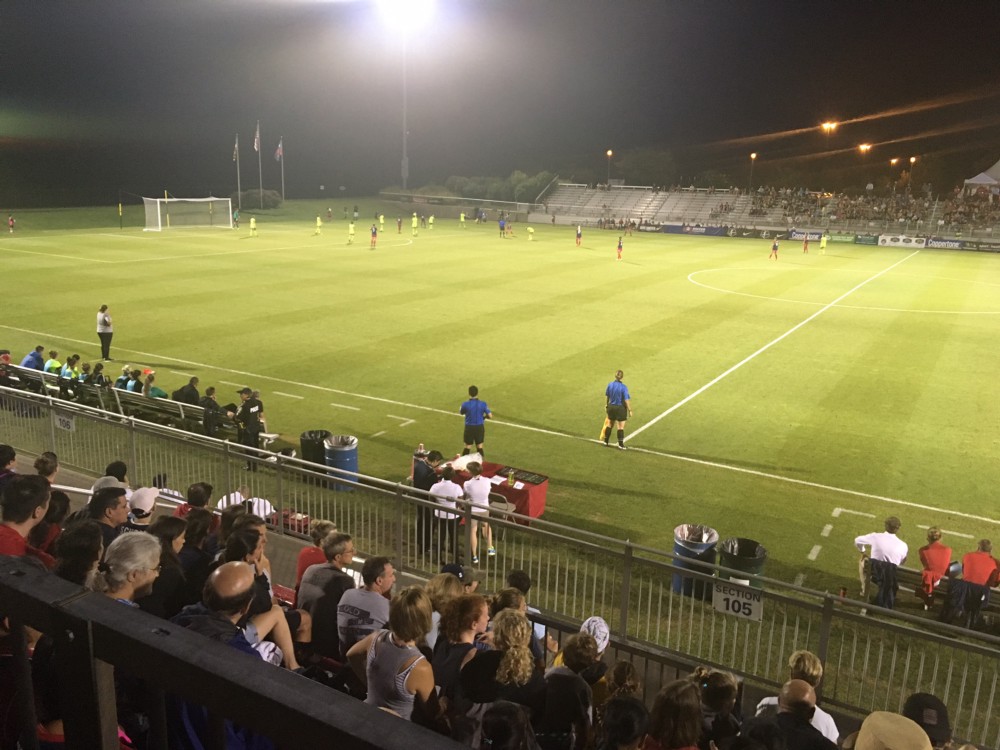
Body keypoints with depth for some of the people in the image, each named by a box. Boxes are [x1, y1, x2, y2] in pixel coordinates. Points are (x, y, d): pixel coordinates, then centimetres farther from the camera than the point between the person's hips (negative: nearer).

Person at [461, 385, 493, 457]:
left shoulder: (465, 404, -15)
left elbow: (461, 413, 6)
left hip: (469, 428, -1)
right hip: (479, 427, 1)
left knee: (468, 447, 12)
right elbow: (490, 416, -9)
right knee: (479, 447, 13)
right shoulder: (483, 404, -11)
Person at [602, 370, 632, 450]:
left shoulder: (610, 385, -4)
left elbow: (606, 396, 6)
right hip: (620, 408, -5)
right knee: (621, 427, 4)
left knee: (609, 424, 20)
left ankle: (606, 441, 31)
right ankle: (620, 445, 8)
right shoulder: (623, 387, -19)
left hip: (611, 407, 5)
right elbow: (626, 400, -17)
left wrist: (606, 405, 20)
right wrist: (630, 410, -8)